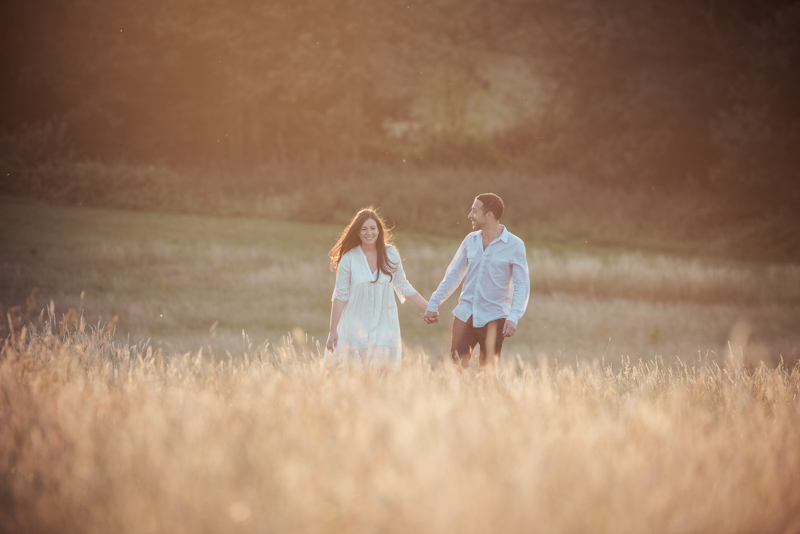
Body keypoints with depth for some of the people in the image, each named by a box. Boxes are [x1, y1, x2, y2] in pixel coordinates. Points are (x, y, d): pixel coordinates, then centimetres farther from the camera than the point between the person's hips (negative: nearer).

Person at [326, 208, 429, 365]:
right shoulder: (349, 258, -5)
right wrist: (333, 331, -4)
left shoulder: (390, 254, 1)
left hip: (384, 324, 2)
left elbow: (403, 287, 10)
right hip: (356, 327, -2)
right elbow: (340, 296, -2)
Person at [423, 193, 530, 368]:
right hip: (465, 313, 3)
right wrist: (433, 304, 15)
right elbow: (453, 275, 16)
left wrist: (513, 317, -19)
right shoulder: (470, 240, 7)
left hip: (493, 318, -3)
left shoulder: (514, 245, -5)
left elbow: (521, 286, -6)